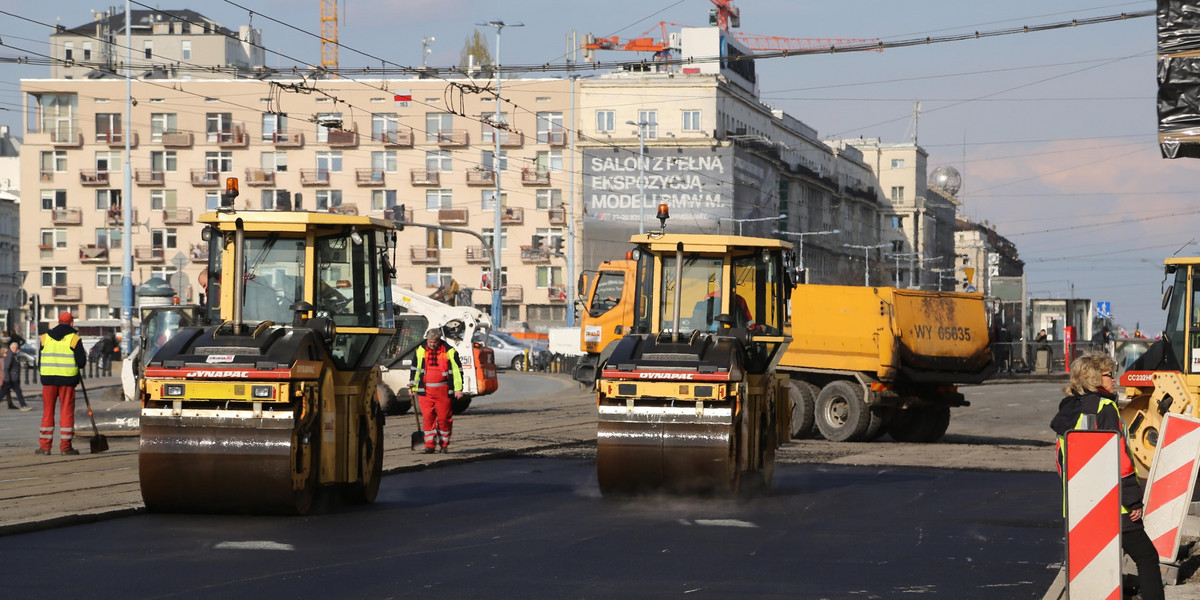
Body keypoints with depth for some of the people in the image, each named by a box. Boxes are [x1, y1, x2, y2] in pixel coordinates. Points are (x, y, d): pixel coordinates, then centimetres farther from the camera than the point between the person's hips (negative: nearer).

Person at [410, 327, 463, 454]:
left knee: (444, 418, 3)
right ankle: (430, 445, -3)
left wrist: (458, 389, -2)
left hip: (443, 391, -1)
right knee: (428, 417, -5)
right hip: (425, 390, 1)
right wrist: (413, 387, 13)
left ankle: (444, 445, 16)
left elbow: (457, 370, 2)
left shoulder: (449, 351, -2)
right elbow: (415, 369, 14)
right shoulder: (421, 350, 5)